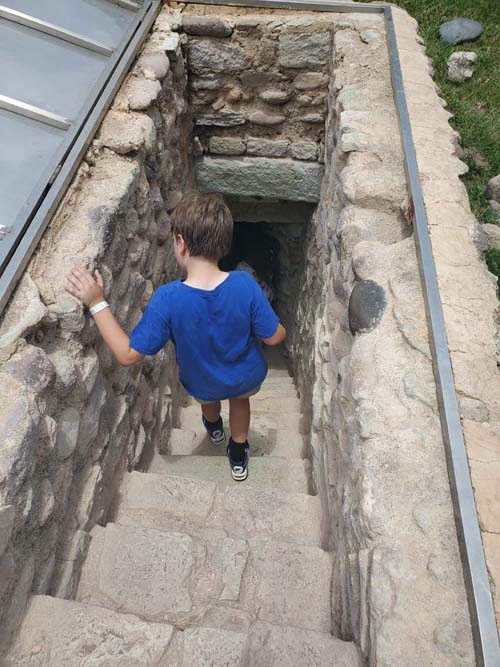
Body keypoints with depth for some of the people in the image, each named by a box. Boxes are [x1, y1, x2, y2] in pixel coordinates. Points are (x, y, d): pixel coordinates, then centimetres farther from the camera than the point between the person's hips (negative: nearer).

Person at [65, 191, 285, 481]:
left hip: (202, 386, 1)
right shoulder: (245, 284, -32)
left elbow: (128, 354, -26)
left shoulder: (167, 299, -35)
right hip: (248, 379, 0)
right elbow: (275, 337, -20)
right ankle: (238, 453, 54)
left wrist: (97, 302, -24)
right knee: (240, 397, 38)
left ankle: (214, 427, 72)